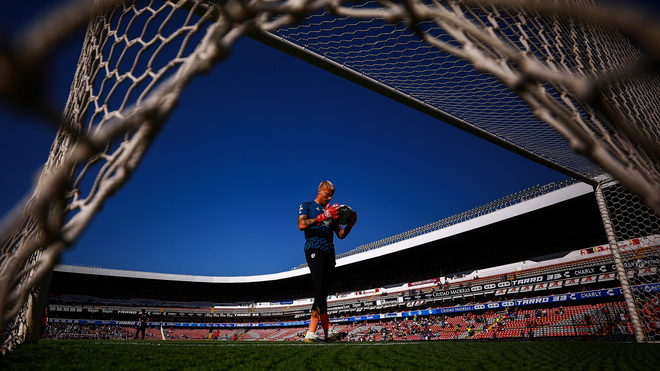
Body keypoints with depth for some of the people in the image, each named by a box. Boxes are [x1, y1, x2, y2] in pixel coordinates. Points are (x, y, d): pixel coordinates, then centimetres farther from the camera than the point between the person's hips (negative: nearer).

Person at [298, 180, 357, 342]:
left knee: (323, 293, 0)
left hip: (329, 253, 6)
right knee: (320, 290, -18)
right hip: (314, 250, -6)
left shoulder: (332, 210, 24)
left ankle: (311, 333, 1)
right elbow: (301, 225, -11)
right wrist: (323, 216, -20)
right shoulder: (307, 206, 9)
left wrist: (350, 224, 1)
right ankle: (327, 330, -20)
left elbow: (341, 234, 21)